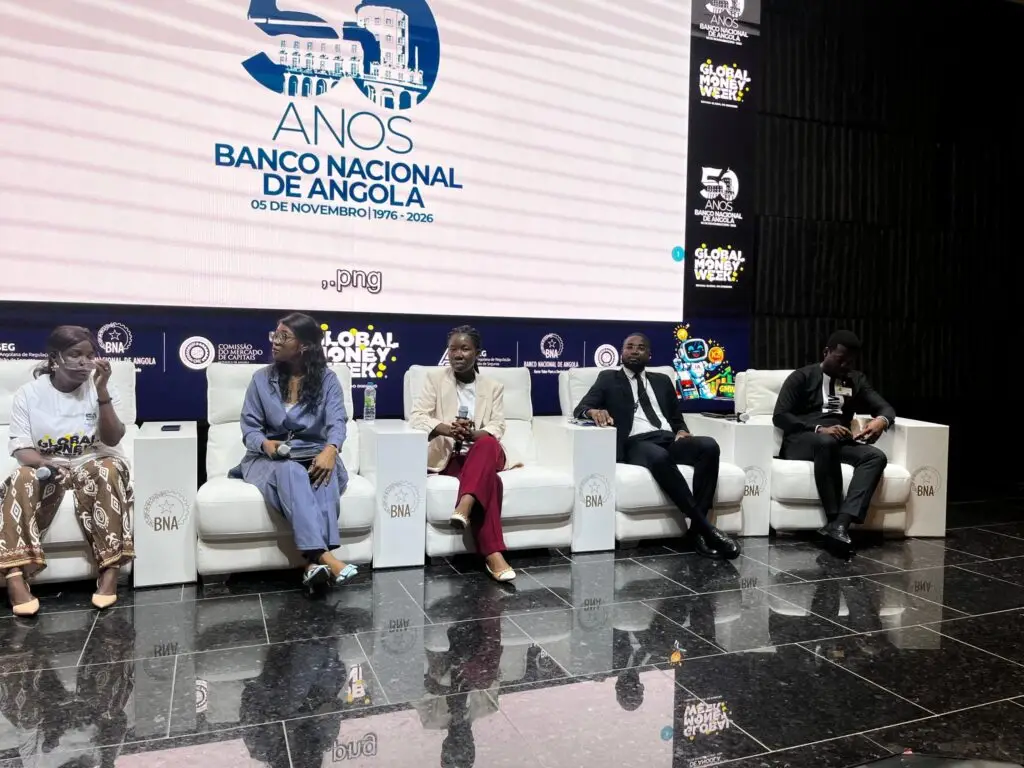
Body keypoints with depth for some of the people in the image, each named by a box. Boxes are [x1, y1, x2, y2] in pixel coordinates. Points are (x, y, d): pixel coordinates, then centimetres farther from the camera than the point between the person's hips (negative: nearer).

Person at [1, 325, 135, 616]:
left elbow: (112, 439, -14)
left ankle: (109, 569, -35)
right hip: (46, 467, 1)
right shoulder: (28, 394, -1)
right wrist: (49, 464, -28)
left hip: (94, 464, -1)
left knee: (104, 472, -35)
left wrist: (102, 390, -24)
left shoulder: (102, 389, -2)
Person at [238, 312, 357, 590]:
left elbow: (337, 421, -9)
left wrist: (330, 450, -33)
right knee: (291, 472, -37)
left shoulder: (327, 379, 6)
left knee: (326, 474, -36)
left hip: (315, 455, 1)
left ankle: (314, 562, -47)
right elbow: (250, 427, 4)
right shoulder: (261, 378, 9)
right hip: (270, 459, -1)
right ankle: (324, 556, -53)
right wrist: (265, 444, -21)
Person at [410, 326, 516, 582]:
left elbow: (497, 427, 0)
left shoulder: (493, 387, 13)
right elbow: (417, 417, -4)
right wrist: (447, 429, -26)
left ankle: (463, 507, -52)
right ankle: (493, 555, -42)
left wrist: (473, 435, -25)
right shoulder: (435, 378, 9)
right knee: (490, 481, -35)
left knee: (487, 443, -38)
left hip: (483, 454, 2)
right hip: (446, 455, -2)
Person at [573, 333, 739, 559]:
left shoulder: (662, 381, 28)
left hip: (669, 441, 4)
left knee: (709, 446, -28)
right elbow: (580, 409, 4)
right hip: (636, 444, -4)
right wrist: (594, 411, -21)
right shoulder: (608, 379, 17)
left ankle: (697, 529, -29)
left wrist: (681, 431, 1)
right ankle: (706, 527, -36)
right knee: (659, 457, -40)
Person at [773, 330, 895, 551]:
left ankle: (840, 524, -44)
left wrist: (881, 420, -13)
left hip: (840, 442, 5)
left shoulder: (857, 380, 21)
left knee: (876, 456, -27)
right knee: (826, 442, -40)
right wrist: (819, 429, -20)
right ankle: (834, 520, -36)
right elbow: (780, 416, -5)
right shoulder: (802, 376, 5)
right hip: (801, 441, -4)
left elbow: (885, 407, 14)